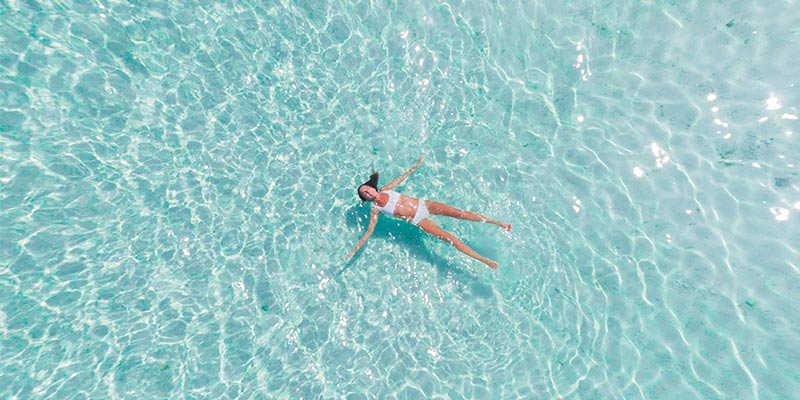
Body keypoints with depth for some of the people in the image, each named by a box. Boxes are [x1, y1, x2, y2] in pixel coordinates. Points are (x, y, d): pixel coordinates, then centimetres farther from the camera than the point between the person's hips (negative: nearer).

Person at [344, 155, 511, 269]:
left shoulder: (385, 189, 5)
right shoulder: (375, 210, -5)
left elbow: (402, 178, 18)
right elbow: (368, 232, -5)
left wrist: (416, 165, 24)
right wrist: (354, 251, -9)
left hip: (423, 205, 3)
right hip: (419, 220, -3)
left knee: (460, 213, -8)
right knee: (449, 237, -13)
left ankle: (497, 222, 4)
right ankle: (485, 260, -9)